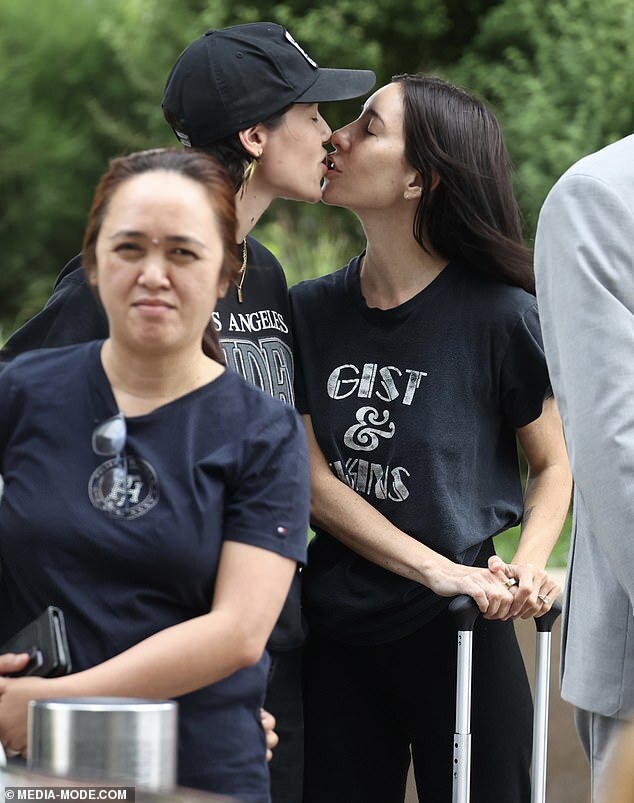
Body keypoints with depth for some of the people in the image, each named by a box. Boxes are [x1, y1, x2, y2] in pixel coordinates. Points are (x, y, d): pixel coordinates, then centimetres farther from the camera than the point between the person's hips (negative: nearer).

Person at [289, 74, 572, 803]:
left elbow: (554, 464, 2)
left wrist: (527, 568, -17)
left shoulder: (498, 316, -8)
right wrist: (440, 571, -15)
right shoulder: (309, 312, 2)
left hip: (460, 637, -3)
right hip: (334, 639, 3)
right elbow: (313, 481, -3)